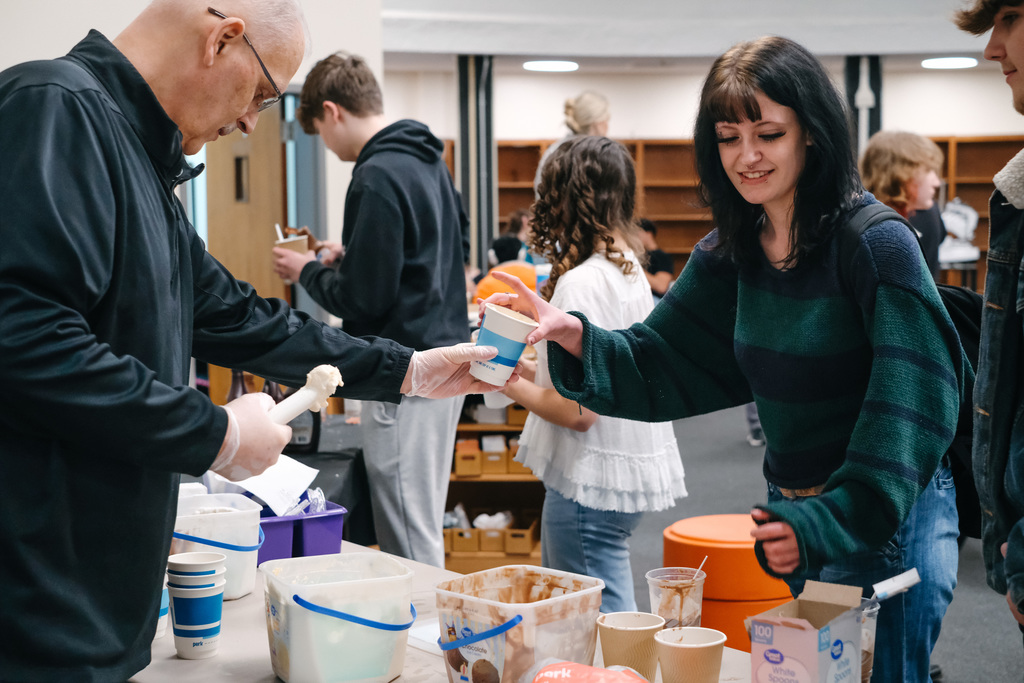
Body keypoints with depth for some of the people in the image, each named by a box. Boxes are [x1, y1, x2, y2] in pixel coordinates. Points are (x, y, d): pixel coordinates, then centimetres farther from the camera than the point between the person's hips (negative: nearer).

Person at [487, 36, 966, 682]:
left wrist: (831, 520, -25)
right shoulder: (731, 253, 3)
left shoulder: (877, 245, -18)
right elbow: (661, 366, 3)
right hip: (790, 513, 7)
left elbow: (915, 404, -21)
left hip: (885, 520, -7)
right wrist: (571, 334, -15)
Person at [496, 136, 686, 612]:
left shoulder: (581, 282, -18)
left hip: (591, 483, -9)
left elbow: (578, 410, -20)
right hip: (630, 468, 10)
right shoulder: (628, 268, 9)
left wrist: (509, 384, -6)